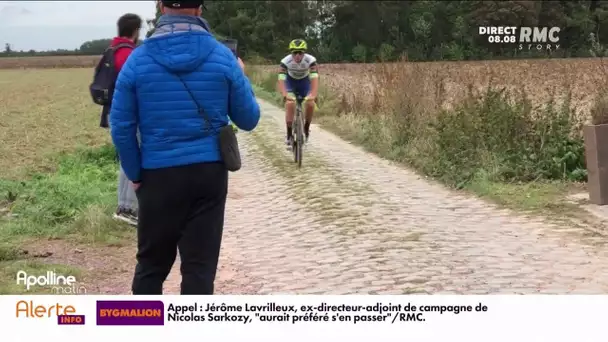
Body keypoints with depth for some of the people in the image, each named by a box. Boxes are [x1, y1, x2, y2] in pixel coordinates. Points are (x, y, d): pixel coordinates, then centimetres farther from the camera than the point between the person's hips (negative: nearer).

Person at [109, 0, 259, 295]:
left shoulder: (138, 60, -4)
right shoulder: (223, 57, -3)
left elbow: (121, 128, -3)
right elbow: (249, 120, 5)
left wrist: (135, 175, 8)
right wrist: (241, 77, 20)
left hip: (159, 175, 0)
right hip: (210, 173, 0)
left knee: (151, 263, 14)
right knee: (200, 265, 4)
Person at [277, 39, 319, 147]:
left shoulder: (311, 60, -32)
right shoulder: (285, 61, -32)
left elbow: (315, 79, -41)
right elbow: (281, 80, -39)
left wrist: (313, 95, -57)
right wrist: (285, 94, -57)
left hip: (305, 81, 1)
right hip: (290, 81, -1)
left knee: (310, 104, -18)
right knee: (290, 103, -22)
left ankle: (306, 129, 8)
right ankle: (289, 135, -11)